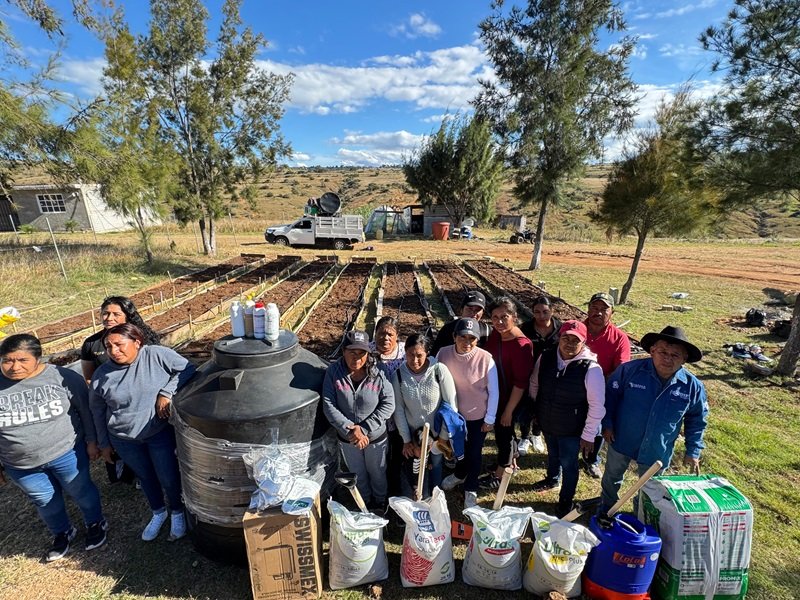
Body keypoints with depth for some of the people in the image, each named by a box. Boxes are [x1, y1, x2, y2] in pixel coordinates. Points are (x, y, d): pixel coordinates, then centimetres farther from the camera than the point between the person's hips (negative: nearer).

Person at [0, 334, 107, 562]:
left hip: (66, 453, -3)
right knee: (44, 501, 21)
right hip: (21, 465, 3)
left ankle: (95, 524, 40)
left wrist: (91, 440, -4)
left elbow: (86, 410, -7)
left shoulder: (63, 377, -15)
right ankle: (62, 533, 45)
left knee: (81, 491, 15)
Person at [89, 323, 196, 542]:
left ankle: (177, 513, 37)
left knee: (169, 478, 8)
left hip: (160, 433, -3)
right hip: (124, 440, 3)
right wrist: (104, 443, 11)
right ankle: (158, 513, 47)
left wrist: (166, 392, -25)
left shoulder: (157, 355, -18)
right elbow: (98, 411, 6)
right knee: (145, 477, 22)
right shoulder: (101, 375, -7)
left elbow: (188, 370, -15)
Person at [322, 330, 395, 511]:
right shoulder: (333, 372, -19)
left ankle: (380, 502, 55)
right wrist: (349, 430, -25)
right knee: (358, 474, 27)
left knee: (377, 473, 25)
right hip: (347, 438, 1)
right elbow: (328, 405, -18)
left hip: (376, 437, -1)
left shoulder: (377, 374, -21)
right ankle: (364, 502, 56)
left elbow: (388, 405, -19)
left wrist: (364, 429, -23)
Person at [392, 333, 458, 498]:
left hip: (437, 434, -1)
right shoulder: (399, 374, -14)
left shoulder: (439, 370, -20)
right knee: (410, 475, 13)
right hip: (412, 435, 1)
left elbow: (451, 405, -13)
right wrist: (406, 440, -4)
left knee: (435, 471, 18)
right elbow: (399, 409, -7)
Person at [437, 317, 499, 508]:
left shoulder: (485, 359, -25)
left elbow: (493, 391, -13)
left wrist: (490, 419, -7)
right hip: (453, 413, 3)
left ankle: (471, 489, 43)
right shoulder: (443, 354, -20)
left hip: (478, 416, -3)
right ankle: (459, 475, 57)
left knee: (474, 453, 16)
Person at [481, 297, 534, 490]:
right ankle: (510, 463, 50)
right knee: (503, 430, 25)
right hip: (495, 393, 7)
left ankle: (499, 474, 37)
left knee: (503, 432, 13)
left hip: (509, 398, -7)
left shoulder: (521, 345, -29)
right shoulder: (496, 333, -8)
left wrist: (509, 410, -17)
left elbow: (521, 383, -23)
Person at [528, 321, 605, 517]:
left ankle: (566, 500, 42)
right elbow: (534, 385, 4)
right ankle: (552, 479, 59)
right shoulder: (545, 358, -12)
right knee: (552, 454, 29)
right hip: (546, 423, 4)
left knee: (568, 464, 17)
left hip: (571, 430, -4)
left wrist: (588, 435, -13)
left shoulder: (591, 368, -25)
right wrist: (536, 411, 10)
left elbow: (597, 406, -18)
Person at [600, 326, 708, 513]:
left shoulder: (693, 386, -14)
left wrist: (693, 451, 2)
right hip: (622, 440, -1)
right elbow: (610, 394, -8)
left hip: (657, 452, 1)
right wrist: (607, 424, -9)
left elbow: (697, 420, 1)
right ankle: (607, 507, 51)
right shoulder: (630, 369, -22)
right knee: (612, 477, 23)